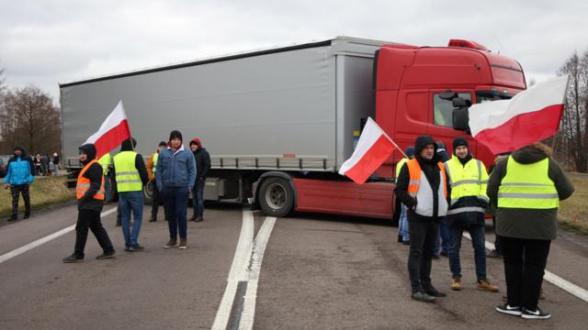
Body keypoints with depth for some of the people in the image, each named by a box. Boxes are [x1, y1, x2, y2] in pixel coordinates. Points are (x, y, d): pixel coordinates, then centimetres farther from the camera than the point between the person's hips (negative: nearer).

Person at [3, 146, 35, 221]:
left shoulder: (27, 159, 0)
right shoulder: (11, 160, 7)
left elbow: (32, 169, 0)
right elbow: (8, 171, 10)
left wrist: (30, 180, -7)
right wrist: (6, 182, 6)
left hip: (24, 183, -2)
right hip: (14, 184, 2)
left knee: (26, 198, 10)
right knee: (15, 200, -3)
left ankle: (27, 213, 24)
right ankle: (14, 215, -3)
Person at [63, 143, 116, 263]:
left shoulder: (94, 166, -13)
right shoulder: (89, 166, 20)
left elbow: (95, 185, -21)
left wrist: (85, 197, -26)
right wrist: (83, 199, 16)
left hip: (91, 203, -11)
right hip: (89, 202, 11)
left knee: (81, 228, -5)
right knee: (96, 227, 13)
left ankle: (78, 255, 2)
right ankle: (108, 250, 16)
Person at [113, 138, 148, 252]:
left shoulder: (116, 158, 10)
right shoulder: (136, 156, -7)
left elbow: (113, 175, 15)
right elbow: (144, 174, -10)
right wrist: (142, 184, 8)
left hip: (121, 191, 5)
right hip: (135, 191, -5)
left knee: (125, 217, 11)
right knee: (138, 217, 3)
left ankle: (127, 243, 13)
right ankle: (133, 243, -4)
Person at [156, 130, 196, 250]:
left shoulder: (187, 154, 2)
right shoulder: (163, 153, 7)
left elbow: (192, 171, 2)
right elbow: (159, 170, 8)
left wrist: (190, 185, -6)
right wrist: (160, 185, -1)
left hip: (182, 188, -3)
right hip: (167, 189, 3)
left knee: (181, 214, -5)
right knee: (170, 215, 10)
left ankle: (183, 239, 6)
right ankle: (173, 239, 21)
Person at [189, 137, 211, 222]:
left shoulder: (204, 153, -4)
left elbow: (207, 166, -11)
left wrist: (202, 176, -15)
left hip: (200, 179, -6)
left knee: (199, 197, -6)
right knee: (194, 197, 8)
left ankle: (200, 215, -3)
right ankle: (195, 214, 13)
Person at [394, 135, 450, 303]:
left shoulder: (440, 167, 12)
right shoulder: (409, 167, -6)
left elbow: (446, 188, 23)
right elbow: (399, 190, -9)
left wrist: (444, 204, 10)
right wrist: (413, 203, -16)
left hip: (435, 217, 7)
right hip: (417, 216, -6)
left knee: (428, 252, 14)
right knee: (416, 252, -7)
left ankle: (426, 285, 24)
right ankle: (416, 289, -7)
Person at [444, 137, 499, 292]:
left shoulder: (478, 165, 13)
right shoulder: (447, 166, 5)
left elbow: (485, 185, 14)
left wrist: (483, 200, -1)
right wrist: (448, 202, -10)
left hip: (475, 210, 2)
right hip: (455, 211, -2)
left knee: (480, 246, 5)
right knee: (454, 247, 5)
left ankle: (481, 279, 15)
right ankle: (456, 277, 17)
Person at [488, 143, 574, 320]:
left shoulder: (504, 163, 7)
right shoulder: (550, 164, 5)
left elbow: (491, 191, 6)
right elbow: (567, 191, 8)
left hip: (510, 222, 1)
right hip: (541, 224, -1)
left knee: (513, 263, 12)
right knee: (534, 266, 7)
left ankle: (513, 304, 17)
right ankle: (530, 307, 12)